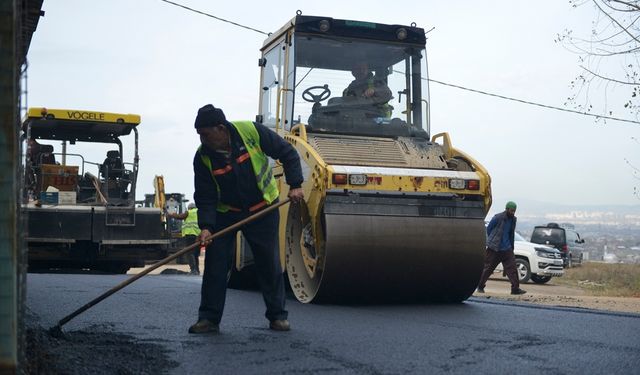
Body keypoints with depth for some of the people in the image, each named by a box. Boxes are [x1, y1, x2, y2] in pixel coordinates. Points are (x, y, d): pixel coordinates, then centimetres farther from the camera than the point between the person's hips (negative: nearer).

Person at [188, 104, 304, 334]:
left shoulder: (251, 132, -20)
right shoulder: (203, 157, -15)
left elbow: (287, 154, -10)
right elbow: (205, 197, -13)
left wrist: (295, 185, -17)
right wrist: (205, 226, -26)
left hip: (263, 209, -1)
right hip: (225, 213, 1)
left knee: (270, 263, 2)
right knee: (215, 263, -6)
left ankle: (277, 315, 15)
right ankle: (209, 318, 3)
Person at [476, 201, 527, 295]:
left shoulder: (513, 219, 6)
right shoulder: (498, 218, -12)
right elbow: (488, 229, -1)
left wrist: (511, 245, 15)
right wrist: (492, 241, 5)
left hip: (507, 249, 5)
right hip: (494, 249, -5)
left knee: (512, 268, -4)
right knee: (488, 268, 3)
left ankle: (515, 288, -4)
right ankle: (480, 286, 16)